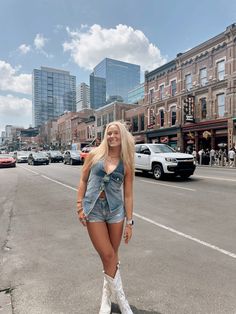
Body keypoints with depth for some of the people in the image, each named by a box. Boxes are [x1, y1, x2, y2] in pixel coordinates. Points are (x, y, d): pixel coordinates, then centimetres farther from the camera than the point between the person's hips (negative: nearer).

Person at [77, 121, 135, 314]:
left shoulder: (126, 164, 1)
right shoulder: (95, 154, 0)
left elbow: (128, 195, 3)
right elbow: (83, 180, 4)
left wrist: (129, 222, 1)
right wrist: (80, 206, -3)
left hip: (116, 210, 2)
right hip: (94, 210, -1)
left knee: (112, 256, 13)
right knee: (108, 256, 1)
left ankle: (107, 296, 37)